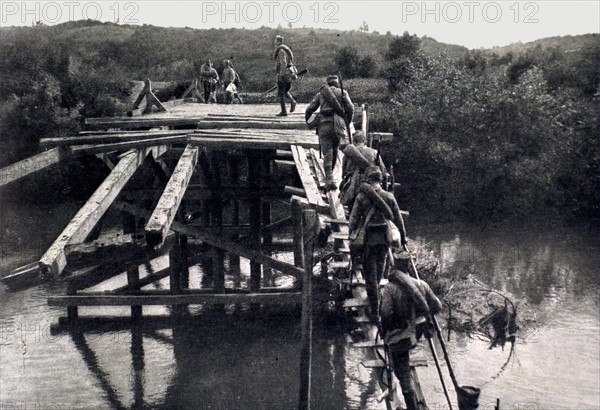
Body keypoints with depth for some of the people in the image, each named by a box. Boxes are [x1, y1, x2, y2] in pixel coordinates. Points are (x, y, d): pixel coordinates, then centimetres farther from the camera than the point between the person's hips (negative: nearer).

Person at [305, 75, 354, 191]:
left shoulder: (321, 93, 15)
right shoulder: (342, 93, 12)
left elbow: (310, 109, 13)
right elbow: (350, 109, 2)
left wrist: (307, 120, 32)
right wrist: (347, 123, 16)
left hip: (324, 124, 0)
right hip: (338, 125, 0)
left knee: (327, 154, -2)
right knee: (334, 151, 19)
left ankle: (329, 180, -13)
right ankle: (329, 175, 32)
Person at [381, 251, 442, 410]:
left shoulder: (389, 289, -16)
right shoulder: (421, 284, -2)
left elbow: (386, 314, -24)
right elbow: (437, 306, 3)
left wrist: (384, 333, -7)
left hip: (398, 337, -5)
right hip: (417, 333, 5)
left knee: (404, 373, 5)